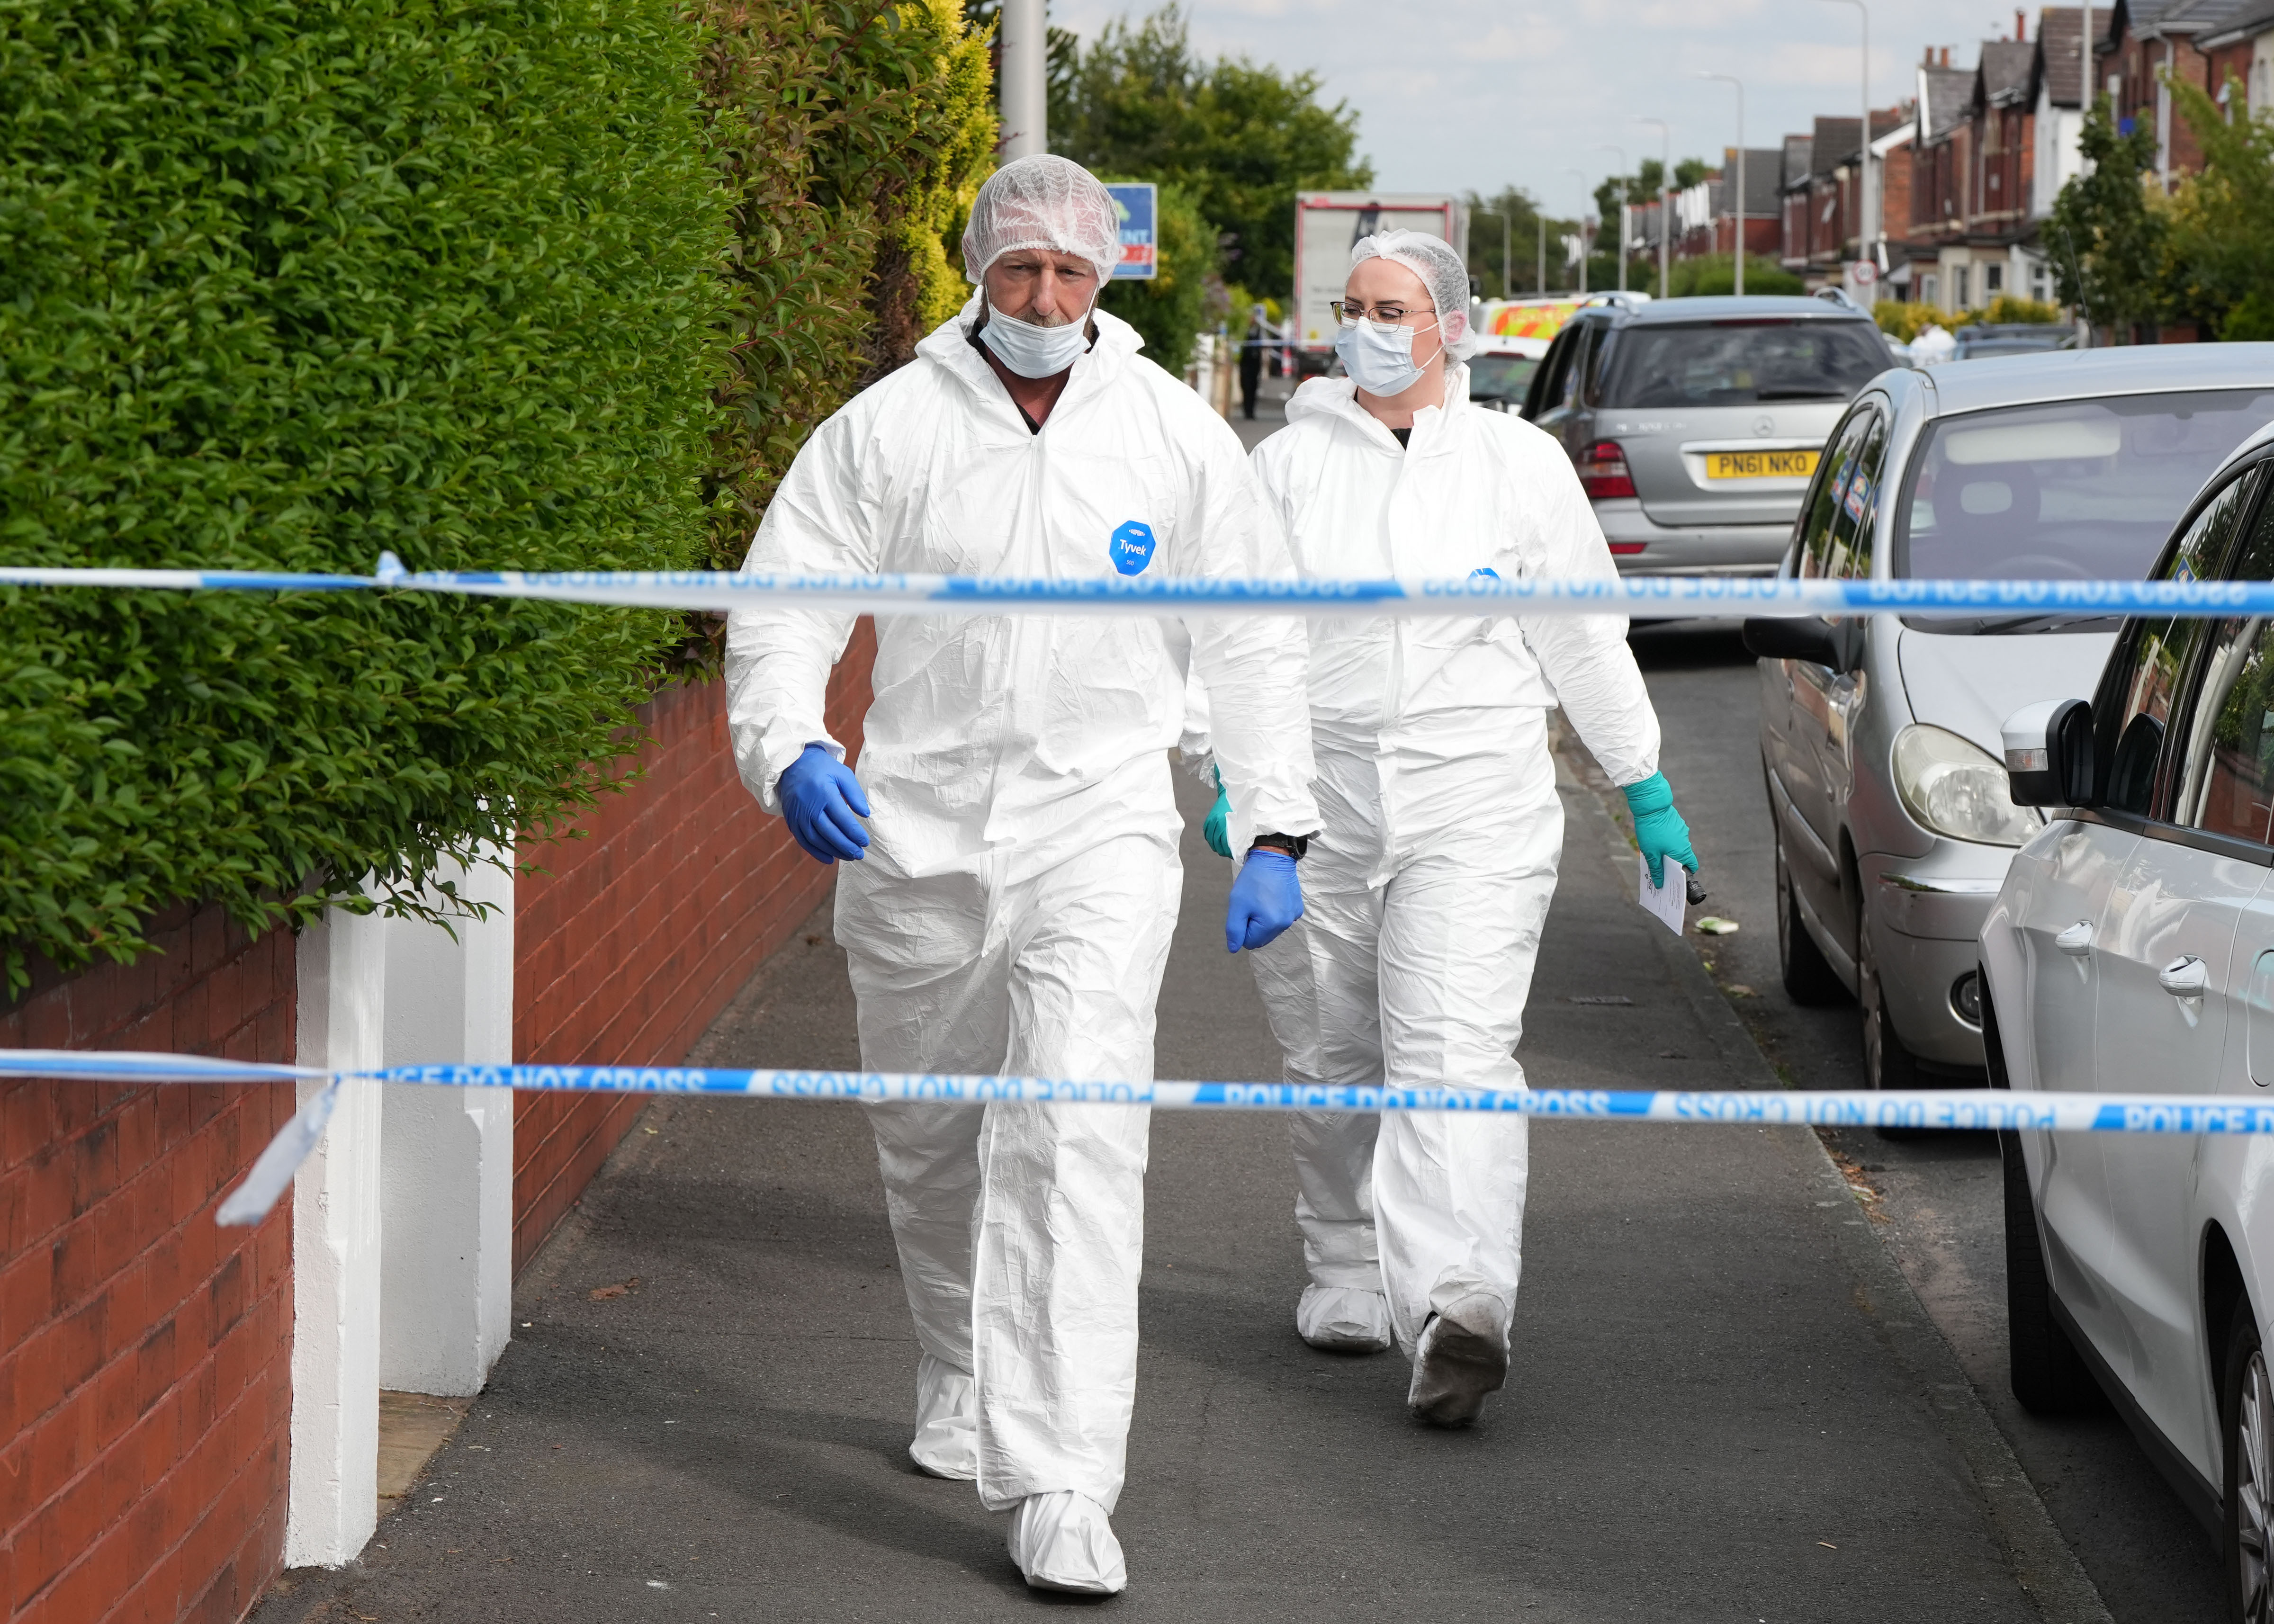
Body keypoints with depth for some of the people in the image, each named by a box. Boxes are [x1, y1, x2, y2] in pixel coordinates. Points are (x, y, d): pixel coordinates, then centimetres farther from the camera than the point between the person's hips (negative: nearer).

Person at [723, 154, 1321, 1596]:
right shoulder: (890, 427, 0)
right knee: (930, 1140, 14)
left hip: (1098, 827, -1)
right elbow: (784, 604, -2)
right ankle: (961, 1382, 42)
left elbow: (1255, 636, 9)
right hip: (916, 831, 2)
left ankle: (1059, 1488, -20)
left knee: (1078, 1132, -17)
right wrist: (790, 748, -21)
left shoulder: (1174, 431, 3)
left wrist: (1274, 832, 4)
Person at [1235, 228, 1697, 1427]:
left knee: (1454, 1056, -15)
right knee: (1331, 1065, 9)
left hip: (1475, 802, -2)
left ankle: (1456, 1306, -28)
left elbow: (1585, 640, 11)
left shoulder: (1520, 464, 6)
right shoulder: (1287, 464, 8)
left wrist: (1647, 792, 13)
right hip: (1317, 801, 2)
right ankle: (1349, 1280, 26)